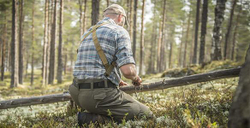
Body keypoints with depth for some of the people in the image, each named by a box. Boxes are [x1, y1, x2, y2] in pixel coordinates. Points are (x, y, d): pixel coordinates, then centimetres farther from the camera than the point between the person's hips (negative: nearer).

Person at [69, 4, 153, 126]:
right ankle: (96, 119, -11)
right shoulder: (119, 31, -5)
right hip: (102, 94, -8)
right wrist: (135, 78, 7)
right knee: (146, 115, 2)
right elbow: (128, 70, -17)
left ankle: (90, 117, 5)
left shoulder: (87, 33, 20)